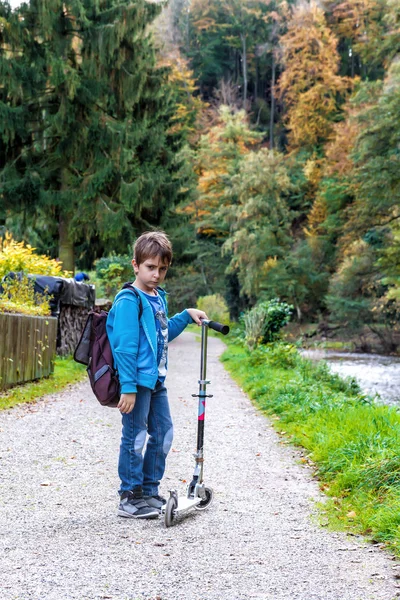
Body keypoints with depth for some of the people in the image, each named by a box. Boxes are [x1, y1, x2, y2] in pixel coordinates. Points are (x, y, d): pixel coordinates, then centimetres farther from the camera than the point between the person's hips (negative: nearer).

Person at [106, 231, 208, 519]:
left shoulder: (158, 297, 14)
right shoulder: (129, 300, -14)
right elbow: (125, 346, -18)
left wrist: (186, 315, 19)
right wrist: (128, 387, -22)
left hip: (157, 380, 9)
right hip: (137, 380, -9)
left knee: (163, 434, 14)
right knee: (136, 438, -2)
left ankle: (150, 491, 26)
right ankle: (129, 498, 7)